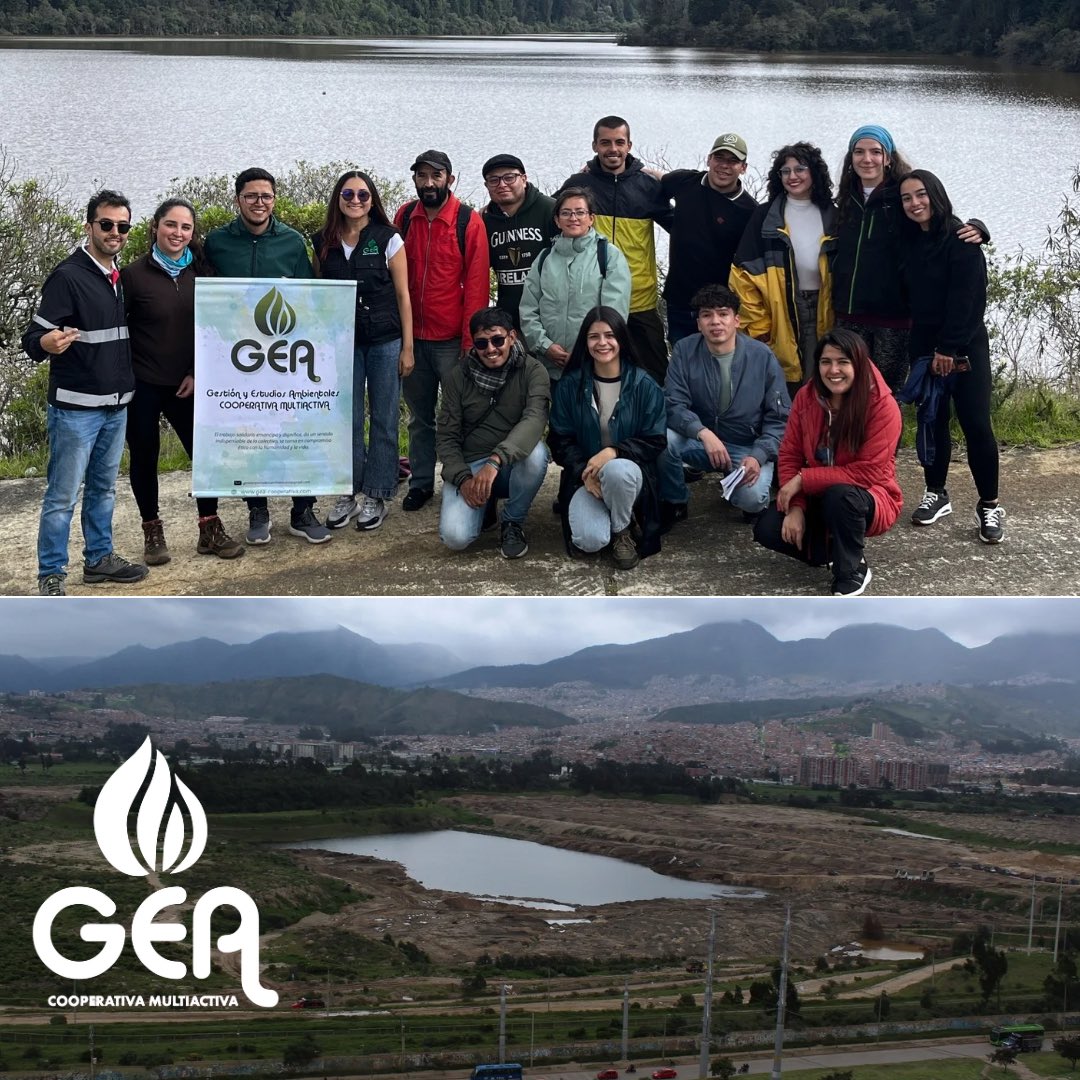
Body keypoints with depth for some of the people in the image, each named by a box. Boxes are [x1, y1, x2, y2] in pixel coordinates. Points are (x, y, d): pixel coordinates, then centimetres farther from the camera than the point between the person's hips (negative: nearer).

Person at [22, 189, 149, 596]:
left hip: (117, 406, 7)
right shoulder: (67, 277, -13)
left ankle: (99, 558, 28)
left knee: (103, 489, 17)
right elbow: (33, 338, -18)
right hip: (75, 407, -7)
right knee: (63, 496, -3)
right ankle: (51, 576, 4)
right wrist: (47, 343, -39)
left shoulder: (122, 279, 10)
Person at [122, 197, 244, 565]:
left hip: (186, 384, 3)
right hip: (142, 384, -3)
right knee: (144, 456, 7)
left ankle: (210, 530, 13)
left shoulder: (200, 273, 3)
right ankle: (152, 532, 19)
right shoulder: (134, 274, -7)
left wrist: (197, 372, -1)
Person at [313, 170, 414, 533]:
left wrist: (407, 347, -5)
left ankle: (376, 496, 10)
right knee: (348, 418, 4)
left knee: (384, 419, 2)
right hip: (342, 341, 2)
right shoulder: (324, 242, 5)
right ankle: (349, 492, 14)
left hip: (385, 340, -2)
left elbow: (403, 295, -1)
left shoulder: (388, 239, -3)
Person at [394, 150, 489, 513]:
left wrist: (470, 341, -11)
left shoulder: (470, 222, -7)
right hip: (413, 336, 3)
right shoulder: (404, 217, 4)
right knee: (419, 416, 12)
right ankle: (421, 482, 21)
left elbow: (476, 285, -8)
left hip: (452, 339, -3)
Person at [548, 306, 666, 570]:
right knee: (589, 540, -29)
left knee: (617, 470, -40)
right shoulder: (570, 385, 0)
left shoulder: (643, 385, -4)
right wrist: (584, 472, -16)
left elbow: (656, 441, -4)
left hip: (629, 471, 0)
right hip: (584, 476, 1)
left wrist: (613, 452, -21)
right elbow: (559, 440, 2)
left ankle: (622, 530, -9)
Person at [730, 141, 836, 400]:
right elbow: (745, 273, -4)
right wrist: (758, 326, -9)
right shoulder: (764, 218, 1)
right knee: (787, 392, 0)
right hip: (782, 313, -1)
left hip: (823, 311, 2)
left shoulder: (831, 217, 8)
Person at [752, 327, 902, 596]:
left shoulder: (882, 406, -22)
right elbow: (790, 456, -4)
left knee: (839, 495, -38)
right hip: (818, 499, 5)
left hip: (871, 500, -5)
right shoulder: (806, 397, -7)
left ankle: (852, 573, -14)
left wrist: (803, 480, -25)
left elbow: (870, 472, -26)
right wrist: (796, 507, -20)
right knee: (767, 529, -19)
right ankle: (838, 550, 5)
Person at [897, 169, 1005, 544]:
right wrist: (930, 349, 4)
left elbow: (966, 298, -16)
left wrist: (949, 348, -16)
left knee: (976, 423, -8)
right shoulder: (909, 241, 7)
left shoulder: (961, 239, -12)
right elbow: (913, 294, 10)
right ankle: (936, 494, 20)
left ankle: (989, 505, 0)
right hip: (924, 344, 6)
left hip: (964, 345, -5)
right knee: (932, 419, 8)